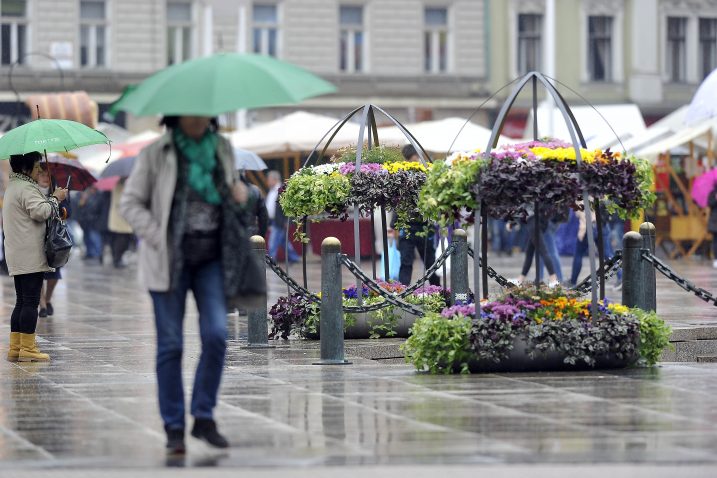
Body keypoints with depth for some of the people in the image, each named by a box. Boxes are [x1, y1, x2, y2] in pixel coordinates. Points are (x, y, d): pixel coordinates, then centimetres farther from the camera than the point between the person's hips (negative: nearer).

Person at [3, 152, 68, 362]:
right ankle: (28, 348, -8)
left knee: (22, 301, 11)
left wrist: (51, 198, 13)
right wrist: (55, 199, -9)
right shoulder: (26, 188, -13)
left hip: (17, 256, 10)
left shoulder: (13, 187, 21)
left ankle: (15, 348, 10)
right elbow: (39, 211, -24)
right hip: (30, 256, -10)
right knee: (31, 301, -8)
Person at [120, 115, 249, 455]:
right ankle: (174, 427, 7)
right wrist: (158, 239, -13)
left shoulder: (222, 149, 9)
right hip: (170, 260, -3)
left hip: (212, 257, 3)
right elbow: (130, 203, -1)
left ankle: (204, 417, 4)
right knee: (170, 344, 0)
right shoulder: (156, 154, -4)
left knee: (216, 334, -10)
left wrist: (240, 194, 0)